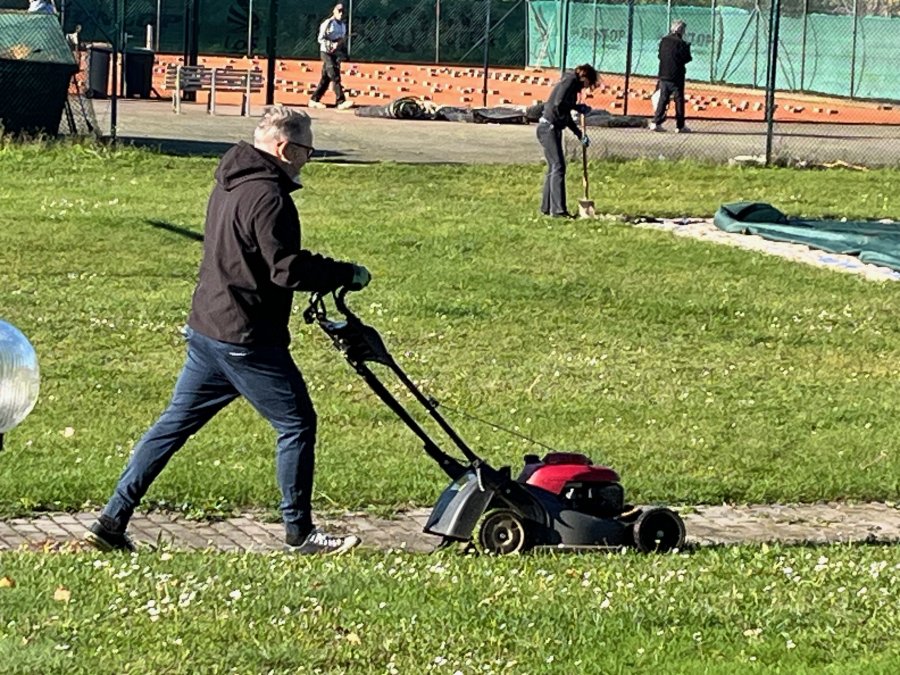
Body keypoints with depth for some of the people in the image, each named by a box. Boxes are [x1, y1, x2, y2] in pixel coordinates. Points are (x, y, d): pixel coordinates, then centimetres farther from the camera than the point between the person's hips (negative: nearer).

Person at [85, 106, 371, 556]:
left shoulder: (230, 184, 14)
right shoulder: (267, 196, -18)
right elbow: (287, 269, -22)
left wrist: (327, 275, 17)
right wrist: (347, 275, -11)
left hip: (206, 329, 10)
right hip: (247, 340, -10)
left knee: (176, 422, 12)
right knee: (296, 423, 3)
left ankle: (112, 520, 11)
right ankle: (299, 534, 10)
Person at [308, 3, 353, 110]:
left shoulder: (343, 25, 15)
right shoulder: (328, 23, -8)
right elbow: (321, 39, -12)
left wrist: (345, 53, 11)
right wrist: (332, 44, -25)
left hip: (337, 54, 7)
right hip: (326, 52, -7)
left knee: (325, 78, 9)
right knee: (335, 77, -17)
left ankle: (314, 100, 17)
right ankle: (341, 102, -25)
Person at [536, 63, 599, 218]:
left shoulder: (573, 84, 19)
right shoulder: (570, 80, -9)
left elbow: (567, 116, 23)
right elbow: (559, 104, -22)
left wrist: (580, 134, 18)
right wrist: (578, 107, -9)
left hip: (553, 129, 10)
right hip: (548, 128, -10)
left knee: (553, 167, 14)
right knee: (558, 167, -13)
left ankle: (546, 207, 20)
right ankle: (558, 210, -17)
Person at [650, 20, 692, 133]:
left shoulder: (664, 41, 6)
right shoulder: (681, 43, -12)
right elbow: (686, 59, -10)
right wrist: (687, 48, 5)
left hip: (664, 74, 5)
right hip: (676, 76, -5)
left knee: (662, 99, 8)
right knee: (679, 100, 2)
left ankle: (656, 123, -1)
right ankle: (680, 126, 2)